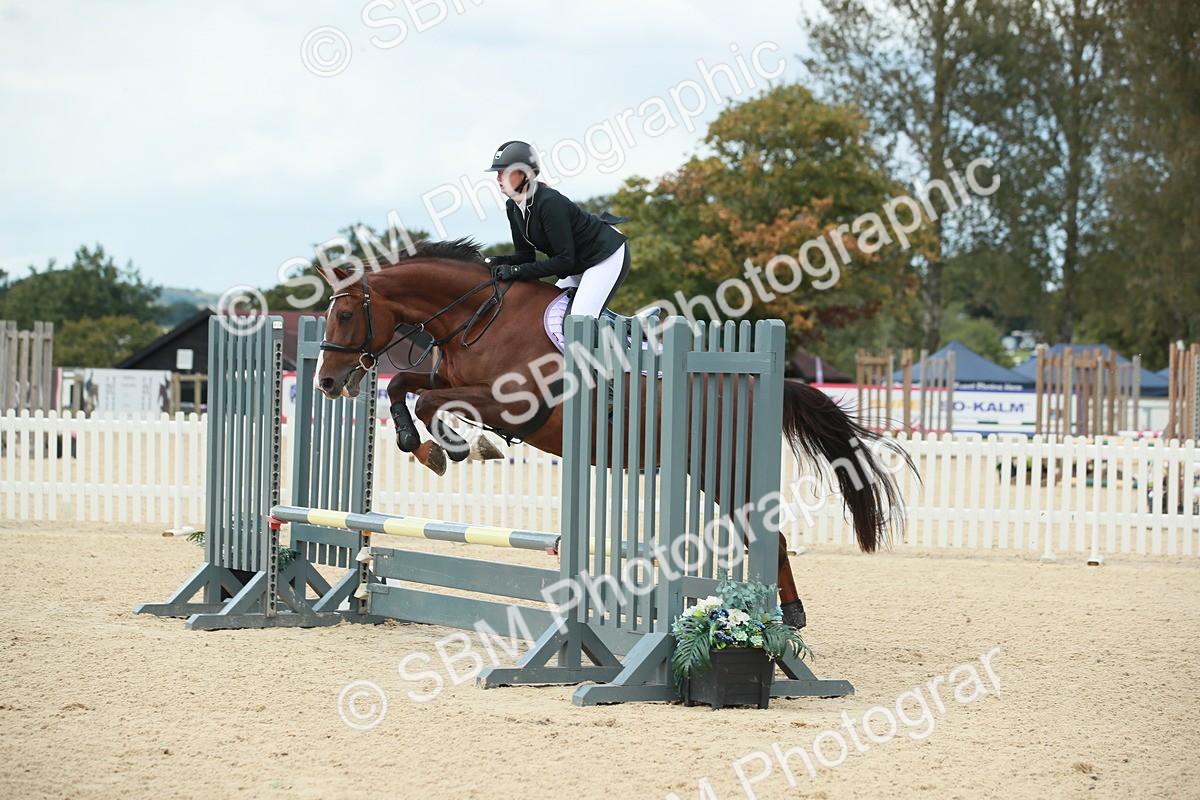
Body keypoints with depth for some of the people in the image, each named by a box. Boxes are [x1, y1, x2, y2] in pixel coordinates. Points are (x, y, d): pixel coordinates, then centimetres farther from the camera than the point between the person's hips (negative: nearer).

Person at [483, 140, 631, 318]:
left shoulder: (549, 202, -30)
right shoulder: (513, 207, -4)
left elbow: (564, 260, -29)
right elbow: (525, 255, 4)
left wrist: (517, 271, -30)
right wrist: (502, 262, -18)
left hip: (608, 256, -10)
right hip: (580, 266, 10)